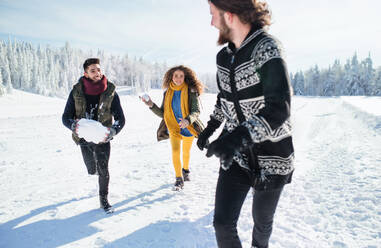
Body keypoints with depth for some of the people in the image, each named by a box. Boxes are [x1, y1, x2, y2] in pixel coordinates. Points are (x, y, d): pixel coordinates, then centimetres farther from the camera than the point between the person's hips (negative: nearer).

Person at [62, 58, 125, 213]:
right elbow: (66, 117, -6)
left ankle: (104, 199, 17)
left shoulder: (110, 92, -13)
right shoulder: (77, 91, -10)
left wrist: (112, 131, -31)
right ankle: (95, 168, 55)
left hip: (102, 137, -2)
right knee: (92, 170, 15)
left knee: (103, 169, -6)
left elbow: (120, 118, -11)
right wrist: (74, 125, -29)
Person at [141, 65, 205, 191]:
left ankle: (185, 170, 46)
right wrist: (152, 105, -16)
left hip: (188, 127, -1)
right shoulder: (168, 93, -4)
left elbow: (196, 111, -22)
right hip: (173, 127, 1)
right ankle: (179, 179, 4)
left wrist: (188, 120, -41)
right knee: (175, 151, -11)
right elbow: (162, 113, -2)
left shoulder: (191, 92, -16)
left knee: (186, 151, 18)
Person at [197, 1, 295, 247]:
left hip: (270, 155, -4)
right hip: (235, 155, 5)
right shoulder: (224, 56, 2)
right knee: (223, 223, -1)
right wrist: (210, 127, 17)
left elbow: (279, 109, -29)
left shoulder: (267, 48, -18)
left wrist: (239, 136, -41)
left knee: (262, 220, 18)